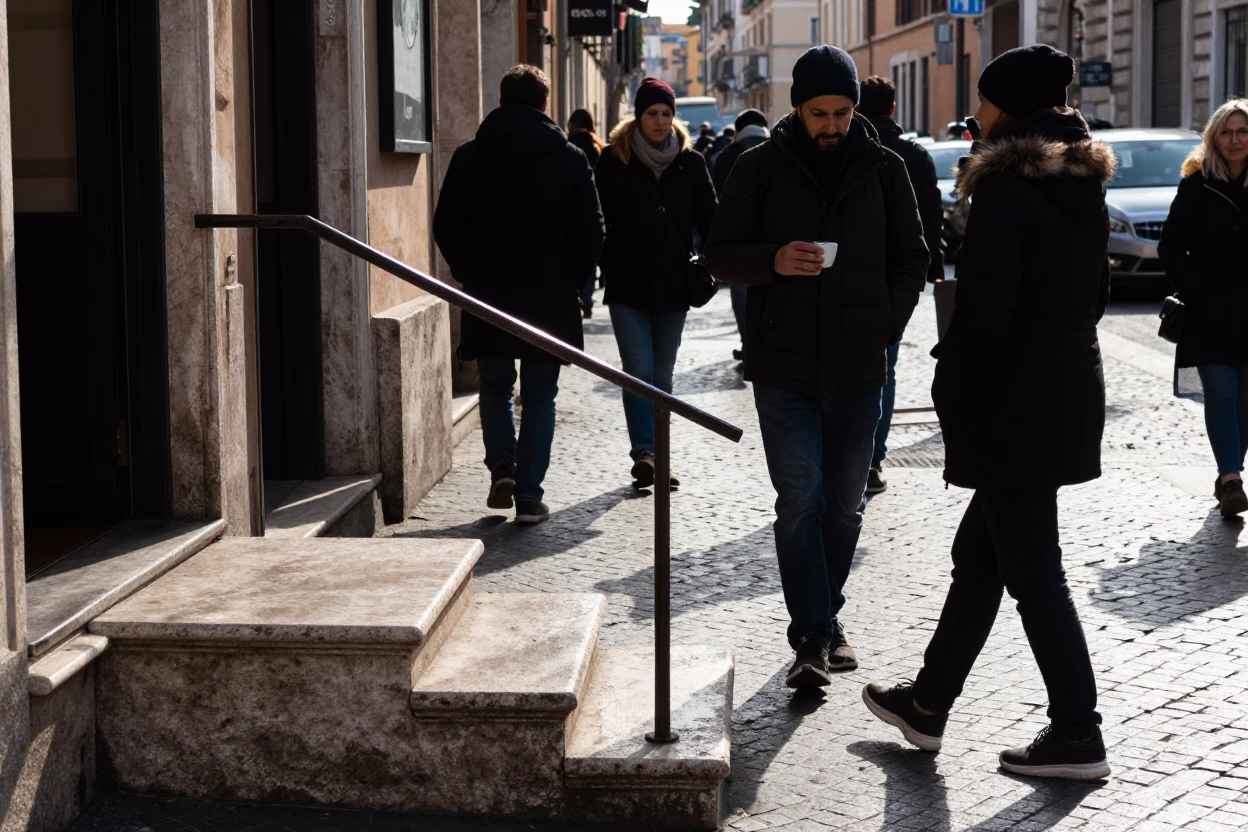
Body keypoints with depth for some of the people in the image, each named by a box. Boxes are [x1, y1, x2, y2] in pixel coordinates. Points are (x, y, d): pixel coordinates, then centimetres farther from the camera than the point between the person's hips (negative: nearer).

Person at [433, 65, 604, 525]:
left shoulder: (469, 158, -1)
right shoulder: (570, 159, -2)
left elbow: (446, 229, -1)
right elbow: (592, 232, -2)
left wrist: (471, 277, 11)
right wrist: (572, 281, 11)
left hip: (488, 297, 0)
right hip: (551, 299, 0)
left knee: (495, 388, 18)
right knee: (540, 396, 8)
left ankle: (501, 468, 1)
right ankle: (529, 495, 4)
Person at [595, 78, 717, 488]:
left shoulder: (690, 162, 6)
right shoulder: (614, 160, 0)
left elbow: (709, 219, 9)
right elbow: (599, 221, 0)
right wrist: (611, 266, -8)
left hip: (673, 286, 3)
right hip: (628, 288, -3)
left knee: (661, 375, 9)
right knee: (639, 372, -12)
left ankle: (655, 458, 16)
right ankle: (644, 453, -14)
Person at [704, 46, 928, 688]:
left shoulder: (882, 169, 5)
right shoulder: (760, 168, 0)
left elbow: (910, 257, 13)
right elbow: (721, 255, 2)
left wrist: (886, 325, -2)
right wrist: (773, 260, -19)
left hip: (857, 368, 2)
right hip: (784, 365, -2)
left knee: (845, 503, 11)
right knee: (800, 501, -9)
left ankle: (826, 618, 27)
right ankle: (813, 637, -6)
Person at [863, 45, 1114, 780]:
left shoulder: (1006, 187, -15)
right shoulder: (1085, 183, 11)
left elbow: (986, 307, -19)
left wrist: (949, 390, -8)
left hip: (1016, 400, -9)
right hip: (1072, 384, 9)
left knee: (1030, 568, 0)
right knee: (980, 553, 17)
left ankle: (1078, 735, 7)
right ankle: (929, 704, 27)